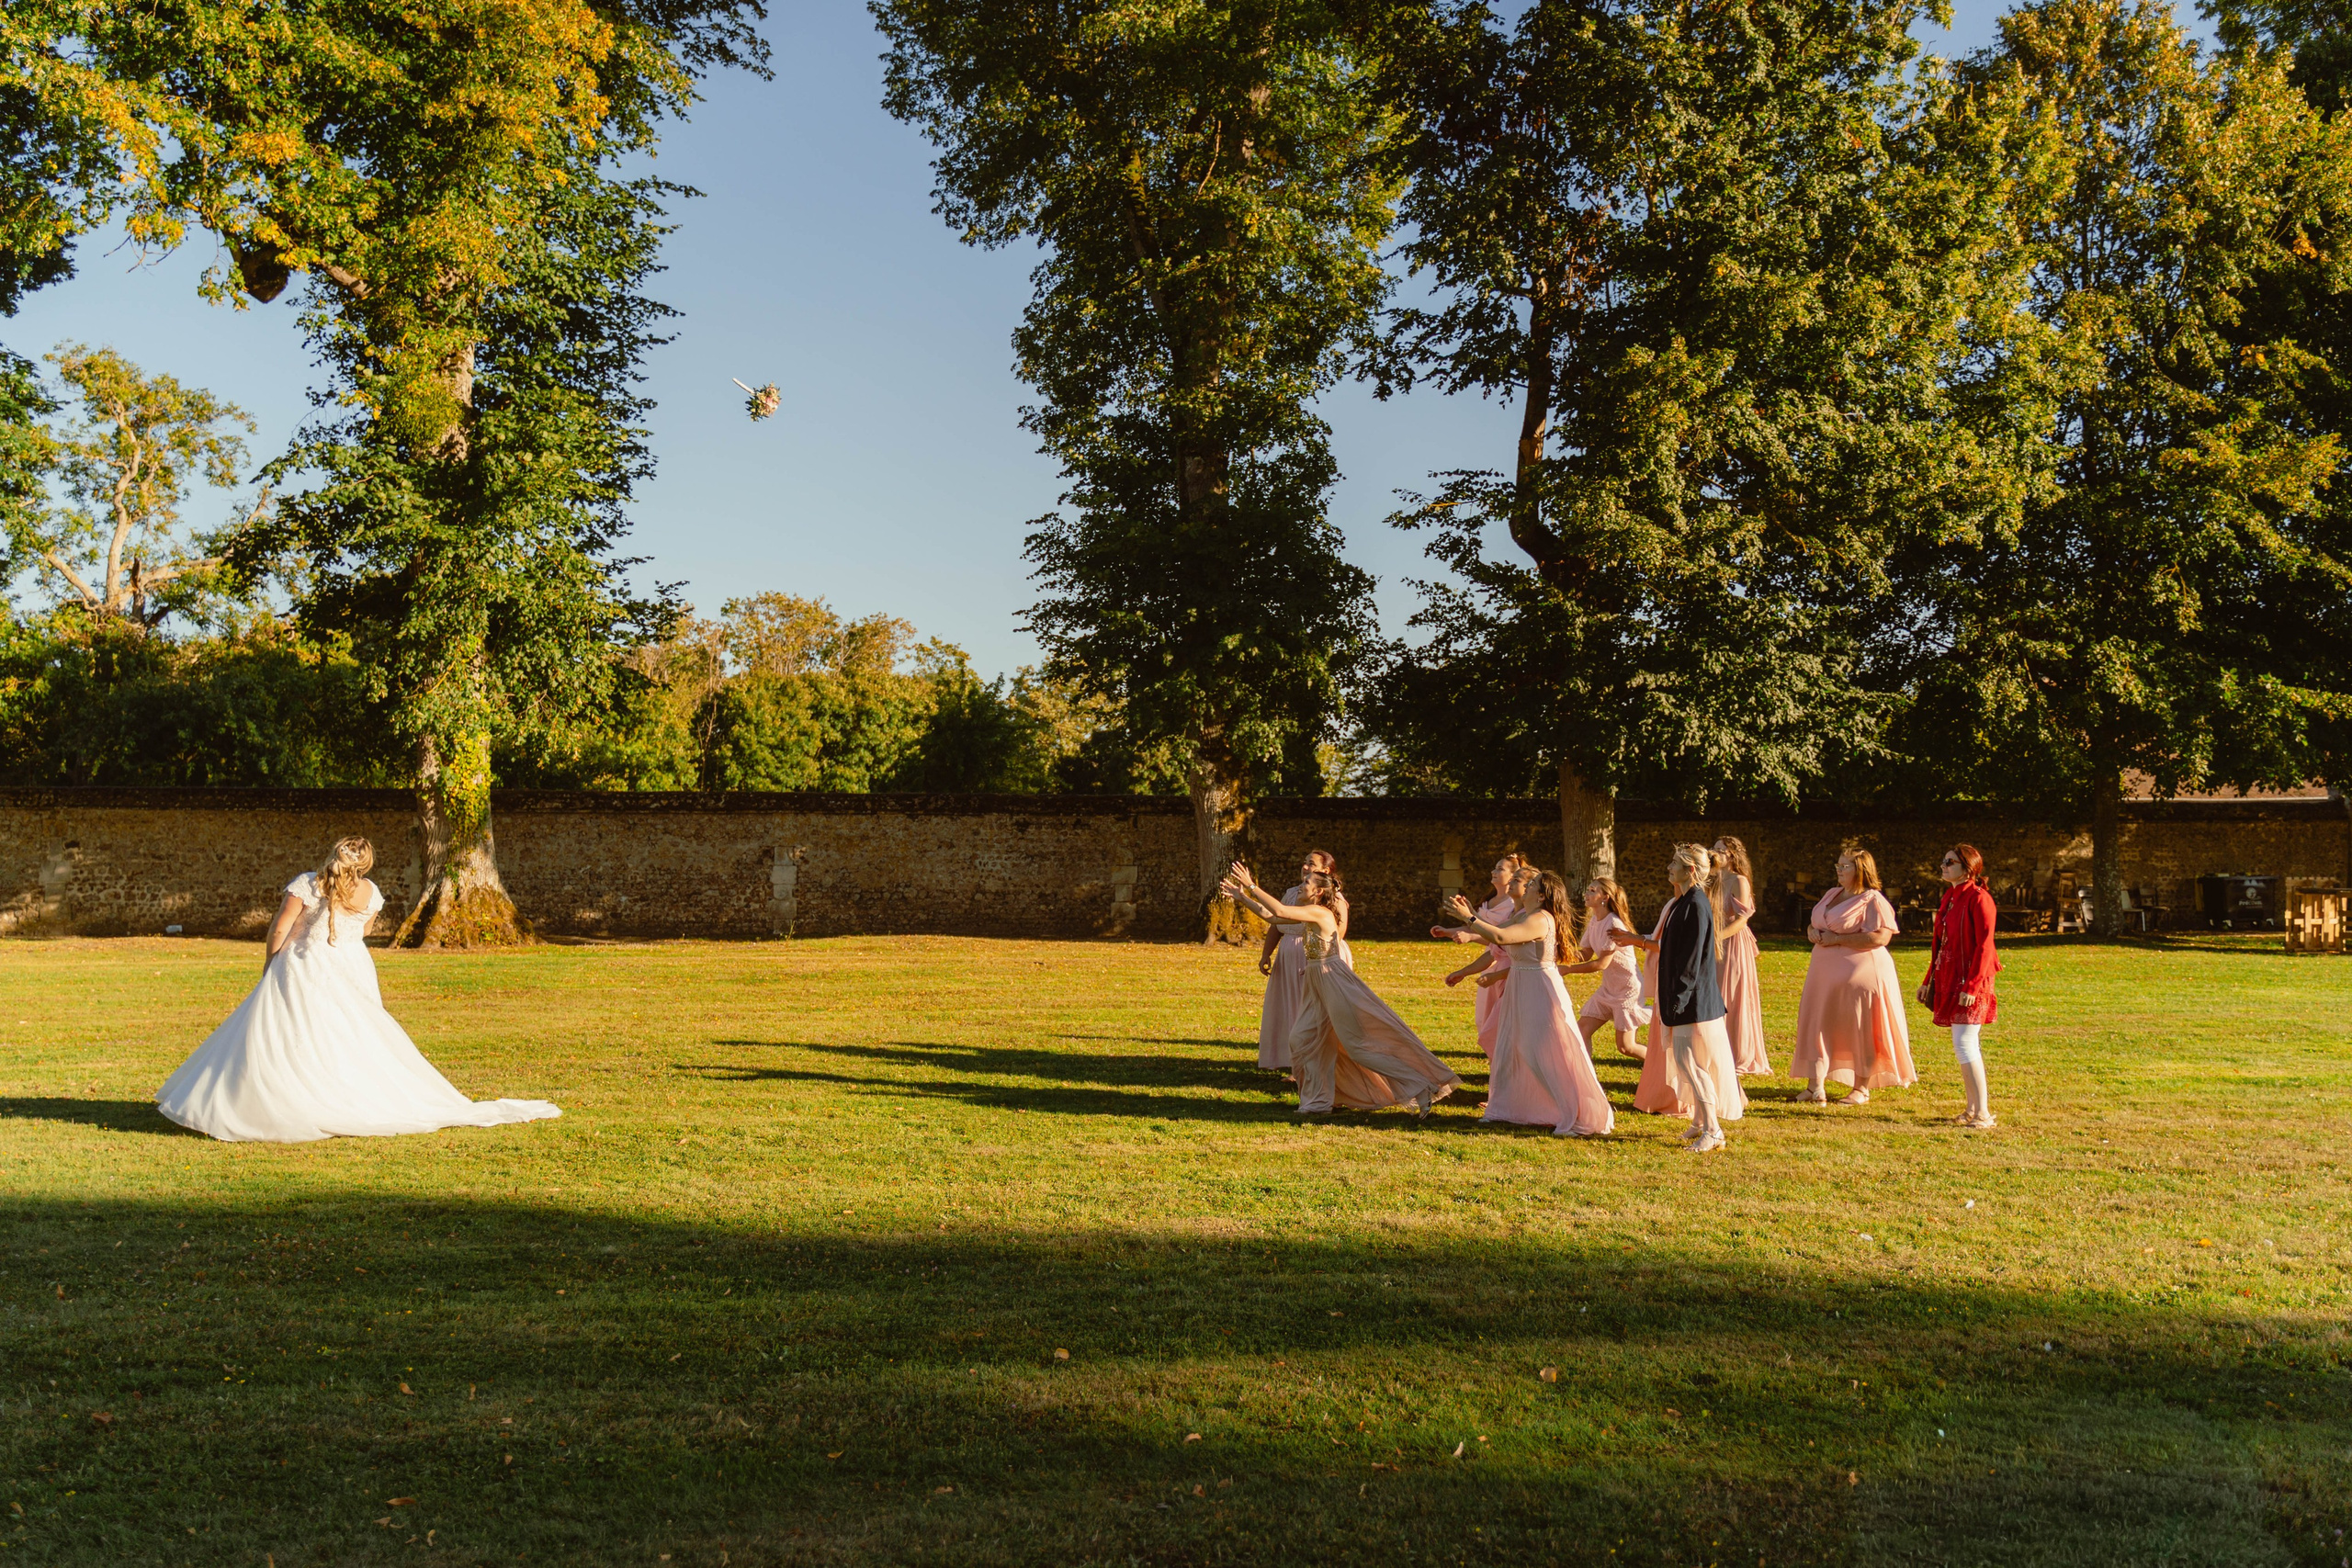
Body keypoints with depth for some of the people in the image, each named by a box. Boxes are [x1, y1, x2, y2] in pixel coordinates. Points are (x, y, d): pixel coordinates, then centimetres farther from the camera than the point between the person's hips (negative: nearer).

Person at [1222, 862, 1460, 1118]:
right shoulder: (1308, 914, 11)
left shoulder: (1318, 912, -17)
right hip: (1318, 987, 10)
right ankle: (1318, 1101, 20)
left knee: (1359, 1044, -6)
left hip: (1335, 984, -10)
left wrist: (1251, 886, -20)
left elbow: (1279, 910, -26)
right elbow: (1269, 914, 16)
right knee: (1303, 1039, 9)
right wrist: (1242, 897, 11)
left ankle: (1420, 1090, -1)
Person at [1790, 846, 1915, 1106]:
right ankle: (1815, 1086, 7)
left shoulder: (1873, 900, -9)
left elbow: (1881, 937, -21)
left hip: (1860, 973, -8)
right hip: (1826, 974, 8)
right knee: (1817, 1025, 4)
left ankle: (1862, 1089, 11)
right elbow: (1814, 924, 26)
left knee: (1861, 1031, 0)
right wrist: (1812, 932, 0)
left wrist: (1837, 939, -20)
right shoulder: (1832, 894, 16)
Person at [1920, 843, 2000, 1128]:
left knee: (1964, 1044, -12)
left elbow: (1984, 947, -16)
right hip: (1948, 981, 9)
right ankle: (1972, 1109, 17)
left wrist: (1971, 986, -20)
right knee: (1965, 1046, 11)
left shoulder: (1978, 898, -12)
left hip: (1969, 982, -9)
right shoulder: (1948, 898, 14)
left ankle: (1982, 1113, -8)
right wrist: (1929, 980, 17)